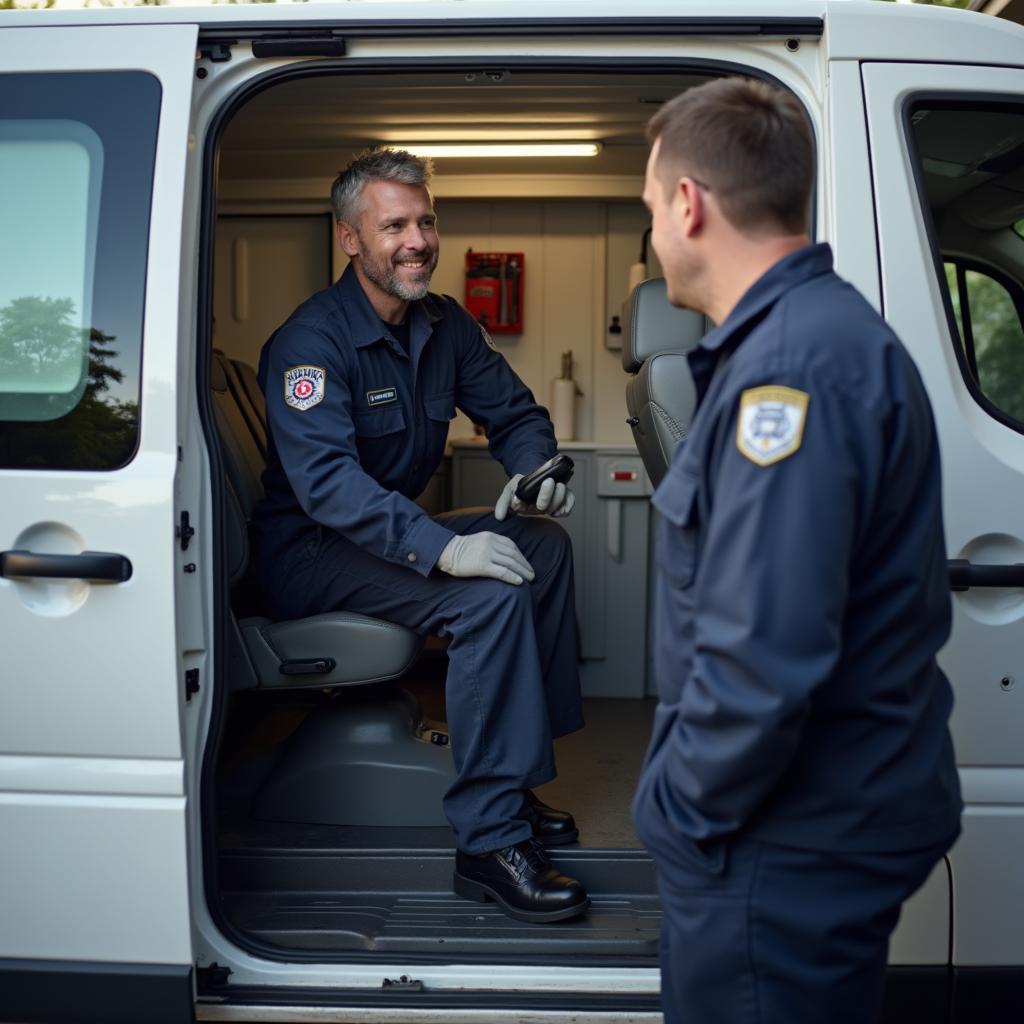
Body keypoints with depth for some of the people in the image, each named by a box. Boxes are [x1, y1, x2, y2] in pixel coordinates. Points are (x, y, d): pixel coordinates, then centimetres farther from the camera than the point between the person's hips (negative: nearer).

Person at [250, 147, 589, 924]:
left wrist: (533, 470, -15)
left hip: (391, 531, 8)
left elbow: (515, 414, 10)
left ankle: (512, 776, -1)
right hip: (308, 550, -8)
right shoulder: (312, 341, -20)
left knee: (543, 544, -6)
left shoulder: (446, 325, 4)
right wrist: (443, 548, -45)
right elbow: (325, 479, -33)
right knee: (490, 594, -27)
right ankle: (489, 841, -23)